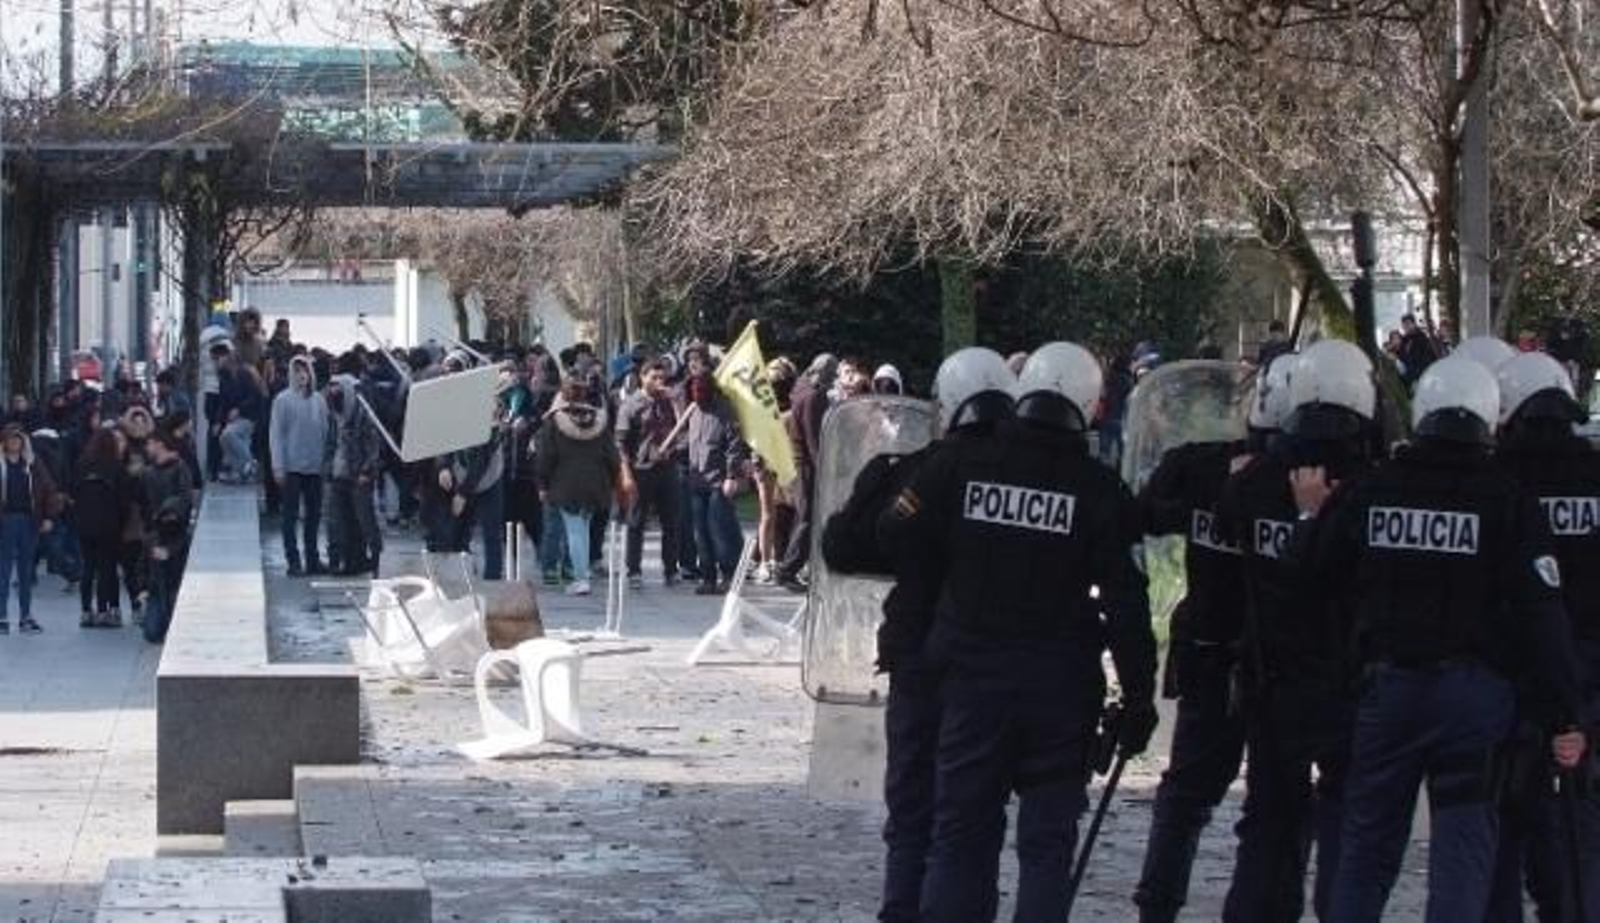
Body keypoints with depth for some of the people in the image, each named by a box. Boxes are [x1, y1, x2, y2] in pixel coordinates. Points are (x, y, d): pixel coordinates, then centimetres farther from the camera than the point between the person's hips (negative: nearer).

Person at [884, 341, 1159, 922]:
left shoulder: (959, 467, -3)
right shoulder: (1100, 491, -7)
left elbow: (898, 537, 5)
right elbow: (1126, 604, -8)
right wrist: (1139, 697, -2)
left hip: (973, 677, 2)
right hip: (1060, 684, -2)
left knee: (960, 831, 10)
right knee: (1047, 840, 4)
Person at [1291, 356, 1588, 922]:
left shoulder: (1369, 493, -1)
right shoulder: (1506, 502, -8)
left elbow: (1319, 574, 9)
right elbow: (1542, 615, -11)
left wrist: (1312, 516, 28)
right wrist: (1565, 715, -9)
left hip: (1389, 688, 3)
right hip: (1475, 692, -3)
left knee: (1369, 839, 14)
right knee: (1463, 843, -1)